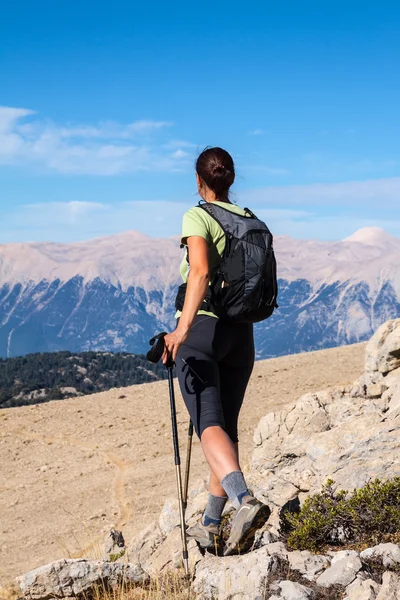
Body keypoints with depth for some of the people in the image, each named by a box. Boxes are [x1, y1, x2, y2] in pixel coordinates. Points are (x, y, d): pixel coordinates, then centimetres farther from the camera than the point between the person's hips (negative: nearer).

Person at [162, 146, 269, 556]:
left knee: (209, 425, -16)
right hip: (241, 334, 6)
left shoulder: (198, 217, -4)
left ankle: (244, 500, -41)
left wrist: (183, 327, -31)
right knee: (227, 427, 13)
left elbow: (200, 271, -22)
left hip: (202, 329, -6)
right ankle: (209, 526, 23)